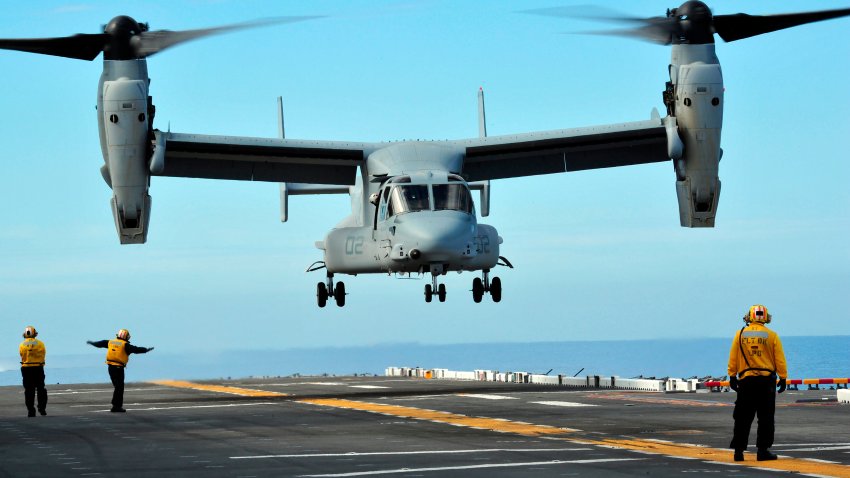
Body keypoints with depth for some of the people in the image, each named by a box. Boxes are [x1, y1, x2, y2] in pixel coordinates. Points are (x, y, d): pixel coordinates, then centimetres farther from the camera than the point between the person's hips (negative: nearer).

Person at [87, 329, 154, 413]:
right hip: (118, 368, -7)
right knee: (119, 387, -2)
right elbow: (135, 349, -19)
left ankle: (119, 405, 20)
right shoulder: (125, 345, -9)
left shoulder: (111, 342, 9)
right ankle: (116, 406, -4)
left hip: (110, 367, 7)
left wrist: (91, 343, 37)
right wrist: (146, 349, -19)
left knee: (118, 386, 17)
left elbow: (100, 343, 21)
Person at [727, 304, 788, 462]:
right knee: (766, 417, 4)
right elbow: (779, 359, -2)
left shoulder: (740, 334, 2)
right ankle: (763, 450, 2)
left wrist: (732, 376, 12)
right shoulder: (771, 335, -2)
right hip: (767, 380, -1)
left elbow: (733, 359, 4)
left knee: (743, 418, 6)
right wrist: (783, 378, 4)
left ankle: (738, 450, 4)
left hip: (746, 380, 2)